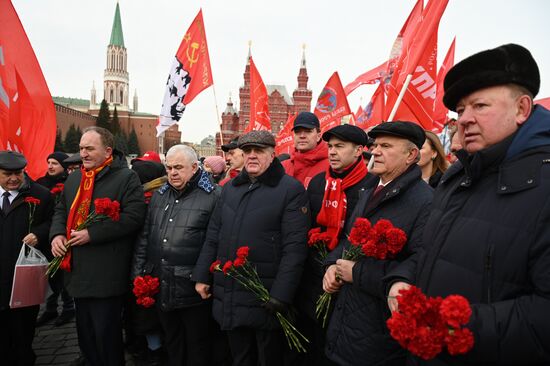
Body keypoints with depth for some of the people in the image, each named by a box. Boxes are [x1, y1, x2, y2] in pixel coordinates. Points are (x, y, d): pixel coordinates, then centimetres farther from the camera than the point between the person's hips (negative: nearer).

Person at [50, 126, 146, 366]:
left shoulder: (126, 178, -10)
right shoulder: (73, 179, 14)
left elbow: (134, 217, -20)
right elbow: (61, 211, 21)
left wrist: (92, 234, -21)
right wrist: (57, 234, -1)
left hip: (106, 275, -7)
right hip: (79, 272, 8)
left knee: (106, 335, 3)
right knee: (85, 334, 20)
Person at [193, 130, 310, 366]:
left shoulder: (291, 190, -9)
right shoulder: (230, 188, 11)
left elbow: (294, 248, -16)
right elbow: (213, 237, 15)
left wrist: (279, 297, -20)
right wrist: (202, 276, 10)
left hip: (265, 300, -5)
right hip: (228, 298, 5)